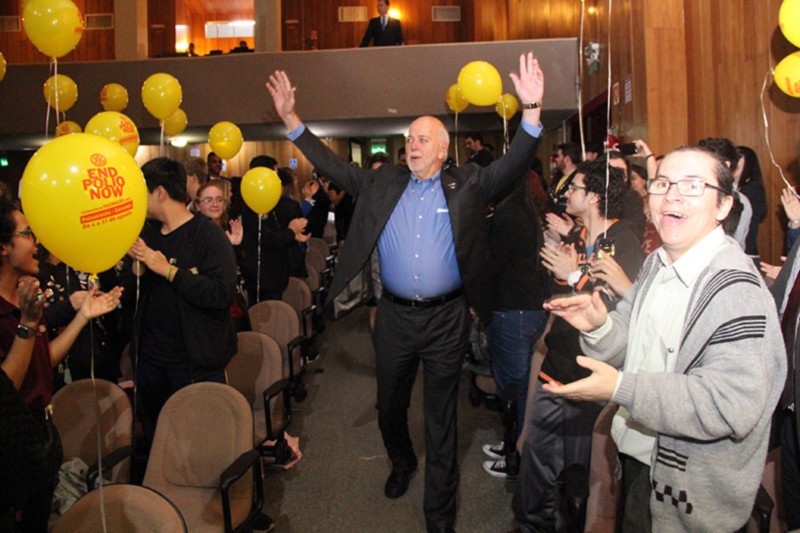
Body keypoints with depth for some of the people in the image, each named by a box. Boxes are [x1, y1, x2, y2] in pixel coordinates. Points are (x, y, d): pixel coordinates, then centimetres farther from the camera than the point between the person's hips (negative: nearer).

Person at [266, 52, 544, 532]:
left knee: (441, 418, 9)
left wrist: (532, 111, -27)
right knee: (390, 406, 20)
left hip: (447, 318, -2)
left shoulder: (466, 185, 0)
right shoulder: (382, 184, 6)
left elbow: (513, 165, -11)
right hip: (394, 317, 3)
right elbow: (333, 165, 5)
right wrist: (291, 119, -3)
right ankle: (402, 463, 52)